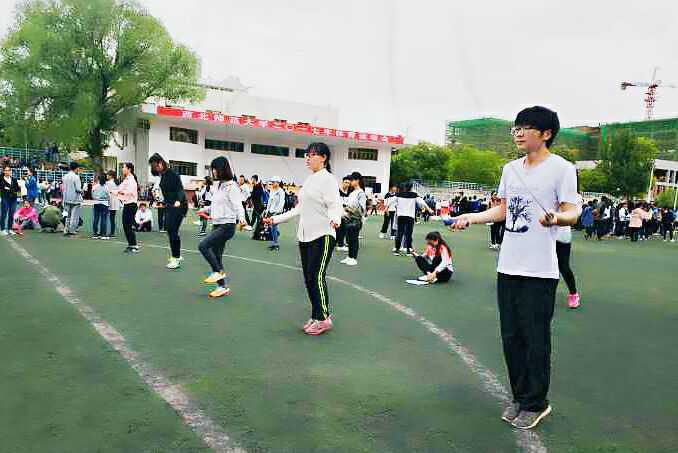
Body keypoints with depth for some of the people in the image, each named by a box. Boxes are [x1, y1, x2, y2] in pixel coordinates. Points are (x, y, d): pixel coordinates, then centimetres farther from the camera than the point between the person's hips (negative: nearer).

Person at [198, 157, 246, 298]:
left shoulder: (231, 186, -13)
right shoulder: (217, 185, 12)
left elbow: (238, 205, -19)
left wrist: (241, 217, -37)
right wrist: (206, 209, 37)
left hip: (227, 226, -9)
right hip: (216, 225, 9)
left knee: (203, 245, -20)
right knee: (216, 257, 9)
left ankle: (218, 272, -4)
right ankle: (222, 287, 18)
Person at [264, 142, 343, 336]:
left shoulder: (328, 179, -9)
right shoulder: (309, 180, 15)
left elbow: (335, 206, -18)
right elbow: (300, 209, 20)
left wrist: (334, 219, -40)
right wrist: (276, 219, 19)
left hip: (322, 236, -8)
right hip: (305, 236, 8)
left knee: (317, 277, -6)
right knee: (309, 278, 10)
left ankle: (324, 318, 8)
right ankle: (316, 316, 21)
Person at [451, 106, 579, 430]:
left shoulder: (561, 168, -5)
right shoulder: (510, 169, 14)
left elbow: (572, 213, -10)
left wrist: (555, 217, -31)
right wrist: (471, 217, 11)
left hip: (540, 270, -6)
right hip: (508, 267, 6)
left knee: (535, 339, 2)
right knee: (511, 336, 12)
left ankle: (535, 403, 20)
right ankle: (520, 397, 28)